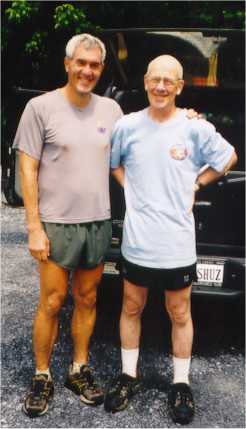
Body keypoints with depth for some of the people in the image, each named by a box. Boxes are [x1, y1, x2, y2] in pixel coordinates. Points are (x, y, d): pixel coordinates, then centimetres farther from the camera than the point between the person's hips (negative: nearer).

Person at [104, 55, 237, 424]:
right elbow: (111, 162, 16)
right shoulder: (127, 126, 0)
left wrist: (196, 183, 1)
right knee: (131, 308, 15)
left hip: (178, 243, -1)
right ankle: (129, 376, 34)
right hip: (136, 240, 2)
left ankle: (181, 384, 30)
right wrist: (129, 186, 2)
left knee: (180, 315, 11)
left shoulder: (196, 128, -5)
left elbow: (229, 158, 10)